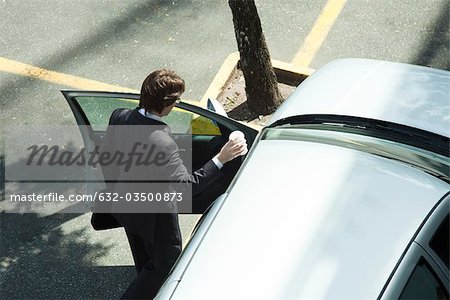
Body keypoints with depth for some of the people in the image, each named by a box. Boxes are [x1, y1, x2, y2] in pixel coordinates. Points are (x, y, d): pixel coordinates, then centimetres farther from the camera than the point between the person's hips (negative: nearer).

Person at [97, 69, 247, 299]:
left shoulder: (119, 117, -17)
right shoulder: (162, 144, -39)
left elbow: (105, 155, 0)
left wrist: (115, 189, 17)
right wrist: (220, 159, -32)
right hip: (154, 215, -7)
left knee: (144, 261, 33)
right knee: (166, 261, 21)